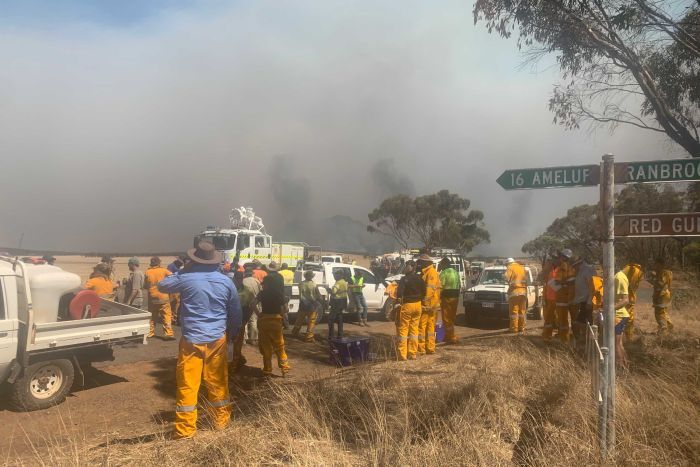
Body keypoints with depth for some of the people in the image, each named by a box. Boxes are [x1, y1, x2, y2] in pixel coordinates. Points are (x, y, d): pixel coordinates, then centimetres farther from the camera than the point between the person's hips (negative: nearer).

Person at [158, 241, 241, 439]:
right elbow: (236, 313, 8)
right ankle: (221, 421, 28)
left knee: (187, 385, 5)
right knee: (218, 382, 15)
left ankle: (185, 429, 10)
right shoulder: (226, 282, 1)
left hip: (192, 340, -3)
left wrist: (182, 270, 16)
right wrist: (230, 333, 23)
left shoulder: (186, 278, -9)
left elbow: (162, 286, 11)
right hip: (217, 340, 3)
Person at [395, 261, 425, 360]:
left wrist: (398, 304, -13)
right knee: (414, 329, 12)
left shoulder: (404, 279, -13)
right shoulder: (419, 278, 5)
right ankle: (413, 354, 15)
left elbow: (399, 294, -19)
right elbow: (423, 292, 12)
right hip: (417, 305, 6)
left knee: (402, 330, 1)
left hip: (406, 305, -6)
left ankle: (402, 355, 0)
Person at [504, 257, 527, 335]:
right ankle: (522, 328, 12)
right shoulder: (522, 268, 19)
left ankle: (514, 329, -5)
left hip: (514, 292, -6)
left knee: (514, 311, -4)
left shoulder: (510, 268, -1)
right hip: (523, 291, 6)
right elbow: (526, 279, 20)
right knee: (522, 311, 10)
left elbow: (506, 277, -13)